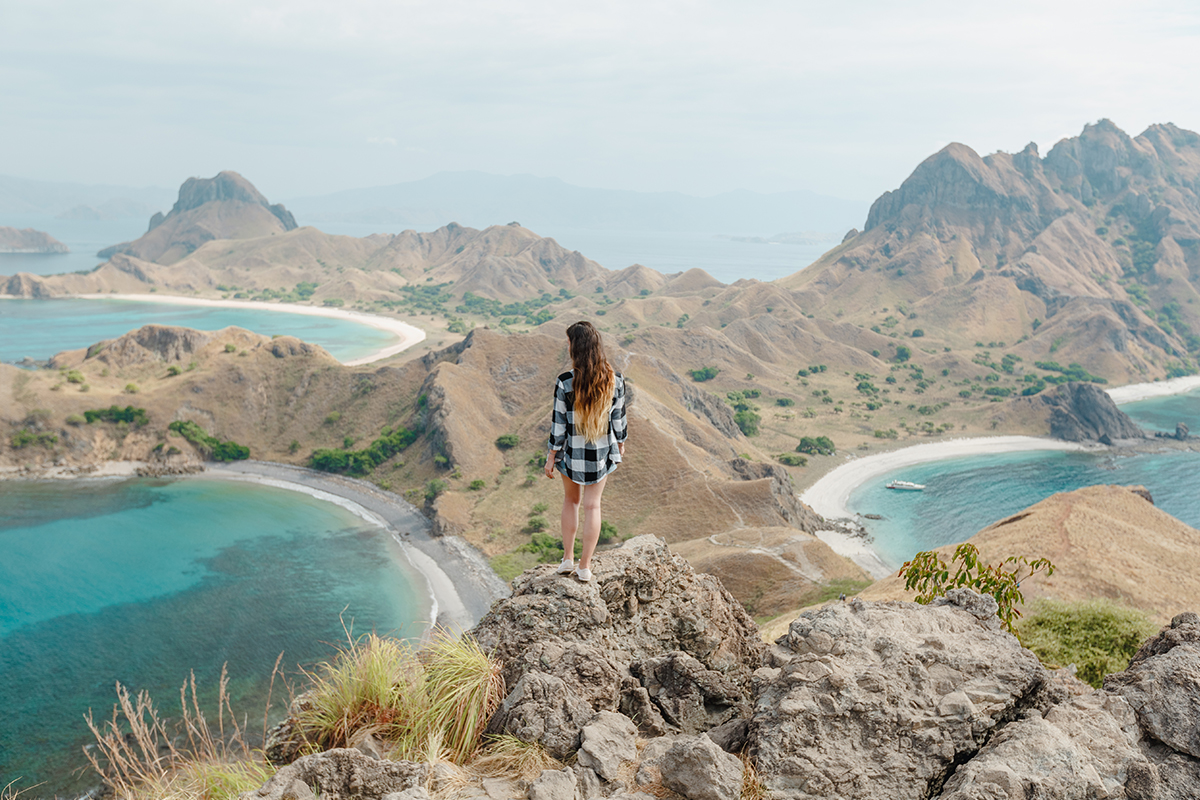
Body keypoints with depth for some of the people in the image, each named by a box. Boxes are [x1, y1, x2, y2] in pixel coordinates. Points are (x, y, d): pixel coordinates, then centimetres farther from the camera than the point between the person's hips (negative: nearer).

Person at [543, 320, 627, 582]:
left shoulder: (565, 383, -20)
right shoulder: (615, 380, -12)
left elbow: (559, 422, -13)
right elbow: (618, 416, -1)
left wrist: (551, 456, -1)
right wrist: (620, 443, 16)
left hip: (572, 452, -1)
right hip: (603, 452, 1)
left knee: (571, 500, 22)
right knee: (592, 505, 13)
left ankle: (567, 559, 25)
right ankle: (585, 566, 18)